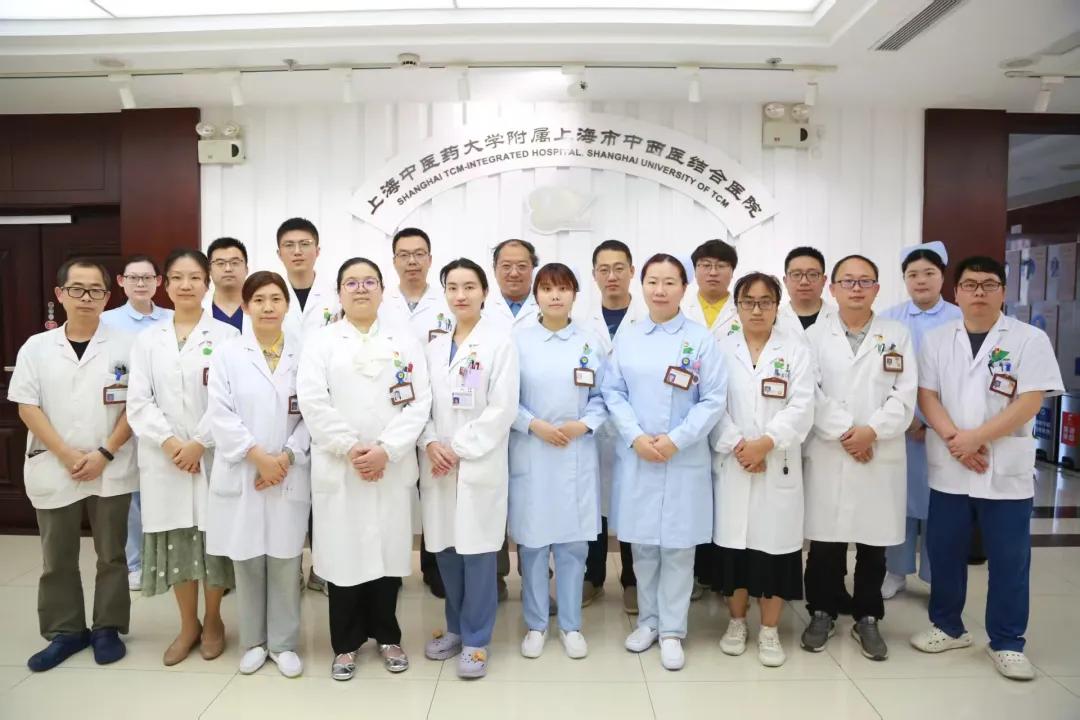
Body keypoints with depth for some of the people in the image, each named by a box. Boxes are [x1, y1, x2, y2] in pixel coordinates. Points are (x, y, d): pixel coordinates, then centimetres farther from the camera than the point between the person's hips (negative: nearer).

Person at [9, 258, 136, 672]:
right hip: (54, 470, 2)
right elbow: (27, 407, -1)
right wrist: (67, 455, -11)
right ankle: (64, 631, 27)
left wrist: (105, 453, -12)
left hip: (111, 471, -1)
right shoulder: (36, 347, 3)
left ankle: (107, 628, 23)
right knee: (57, 559, 12)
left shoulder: (125, 345, -2)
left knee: (111, 555, 9)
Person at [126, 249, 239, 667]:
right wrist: (169, 443, -11)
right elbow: (139, 402, 2)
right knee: (175, 541, 8)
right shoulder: (147, 340, 9)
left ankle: (213, 621, 24)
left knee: (213, 537, 4)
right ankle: (188, 625, 25)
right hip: (164, 458, 3)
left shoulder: (225, 336, -1)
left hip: (213, 455, -3)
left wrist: (199, 443, -14)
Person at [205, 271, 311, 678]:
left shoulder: (303, 355, 4)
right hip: (241, 474, 0)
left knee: (285, 561, 5)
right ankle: (254, 641, 24)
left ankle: (284, 643, 19)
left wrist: (286, 457, -11)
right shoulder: (227, 355, 3)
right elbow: (220, 415, -5)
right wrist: (258, 455, -12)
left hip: (289, 475, 0)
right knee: (247, 561, 9)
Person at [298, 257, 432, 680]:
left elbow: (419, 402, -1)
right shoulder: (321, 342, 6)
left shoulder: (405, 340, 8)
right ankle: (347, 642, 23)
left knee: (389, 552, 7)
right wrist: (351, 449, -14)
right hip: (338, 469, -1)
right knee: (343, 554, 4)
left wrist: (386, 450, -12)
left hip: (393, 468, 1)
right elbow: (313, 403, -6)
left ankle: (386, 635, 27)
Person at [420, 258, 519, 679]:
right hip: (437, 465, 5)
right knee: (445, 549, 11)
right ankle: (455, 628, 30)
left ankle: (475, 639, 17)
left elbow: (502, 409, -10)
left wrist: (459, 450, -12)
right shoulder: (434, 346, 12)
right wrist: (430, 444, -8)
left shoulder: (500, 343, -3)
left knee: (476, 551, 1)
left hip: (479, 464, -4)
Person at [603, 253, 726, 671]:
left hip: (685, 459, -2)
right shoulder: (627, 339, 6)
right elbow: (613, 393, 3)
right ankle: (647, 621, 28)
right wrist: (636, 437, -11)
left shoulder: (701, 339, -2)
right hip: (636, 457, 3)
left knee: (677, 545, 4)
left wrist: (675, 440, -14)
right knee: (642, 543, 11)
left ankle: (671, 630, 19)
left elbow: (714, 400, -6)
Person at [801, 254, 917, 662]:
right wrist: (844, 433, -14)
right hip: (827, 455, -1)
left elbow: (905, 395, -1)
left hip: (882, 456, 1)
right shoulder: (815, 336, 5)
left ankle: (867, 618, 24)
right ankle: (822, 613, 21)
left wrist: (872, 431, -14)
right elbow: (811, 395, -5)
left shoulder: (897, 335, 8)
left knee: (874, 543, 9)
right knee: (824, 540, 5)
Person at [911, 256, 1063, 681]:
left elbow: (1030, 402, -10)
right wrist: (954, 438, -14)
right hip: (948, 468, 3)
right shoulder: (937, 340, 6)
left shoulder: (1030, 339, -2)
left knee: (1008, 559, 6)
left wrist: (976, 437, -17)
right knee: (944, 552, 10)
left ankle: (1006, 642, 21)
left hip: (1006, 471, -2)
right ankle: (948, 627, 28)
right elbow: (926, 395, 1)